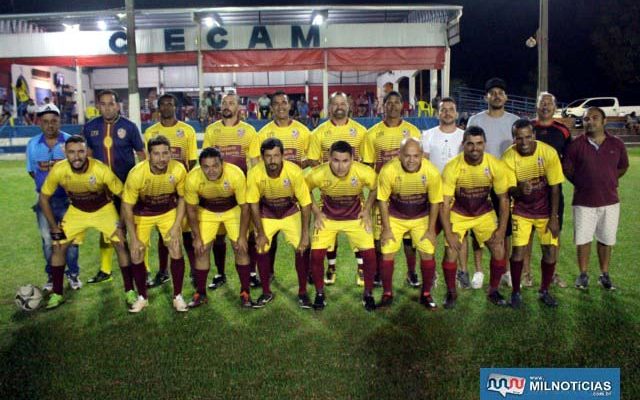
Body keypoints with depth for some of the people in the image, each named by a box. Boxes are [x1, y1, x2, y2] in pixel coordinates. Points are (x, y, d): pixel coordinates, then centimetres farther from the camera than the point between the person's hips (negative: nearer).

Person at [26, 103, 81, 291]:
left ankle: (73, 274, 21)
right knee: (48, 240, 11)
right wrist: (46, 183, 1)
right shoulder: (33, 144, -1)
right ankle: (52, 275, 24)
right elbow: (31, 171, 11)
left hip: (67, 198, -2)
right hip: (44, 199, 2)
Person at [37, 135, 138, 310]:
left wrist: (122, 224, -18)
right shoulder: (58, 171, -25)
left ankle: (129, 291, 3)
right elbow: (44, 198, -8)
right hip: (76, 210, 2)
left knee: (121, 245, -11)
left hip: (104, 209, -2)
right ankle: (57, 294, 16)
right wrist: (54, 227, -8)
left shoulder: (101, 170, -32)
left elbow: (123, 195, -18)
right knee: (58, 247, -1)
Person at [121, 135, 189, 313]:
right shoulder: (137, 174, -30)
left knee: (176, 252, -7)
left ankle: (178, 296, 12)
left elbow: (182, 198, -9)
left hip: (169, 212, 1)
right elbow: (127, 207, -19)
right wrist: (134, 239, -18)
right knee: (136, 256, -2)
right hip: (142, 214, 0)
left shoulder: (178, 170, -26)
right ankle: (142, 297, 21)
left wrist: (176, 226, -15)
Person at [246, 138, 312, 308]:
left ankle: (302, 292, 9)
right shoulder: (254, 174, -26)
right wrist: (260, 233, -13)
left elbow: (305, 204, -19)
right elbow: (253, 204, -13)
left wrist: (305, 234, -19)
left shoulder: (294, 171, -29)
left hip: (291, 213, -1)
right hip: (266, 215, 1)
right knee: (261, 250, -8)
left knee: (302, 249, -11)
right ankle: (266, 292, 13)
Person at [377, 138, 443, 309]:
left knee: (428, 254, -3)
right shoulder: (388, 170, -26)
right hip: (394, 217, 0)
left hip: (421, 218, 1)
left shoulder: (431, 172, -24)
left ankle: (426, 294, 18)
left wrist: (431, 229, -5)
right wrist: (386, 229, -9)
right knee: (387, 254, -5)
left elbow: (435, 202, -9)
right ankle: (387, 294, 15)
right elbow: (383, 200, -13)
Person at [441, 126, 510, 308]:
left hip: (485, 213, 2)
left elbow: (503, 199, -9)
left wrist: (502, 229, -12)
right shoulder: (452, 168, -25)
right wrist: (448, 233, -23)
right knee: (451, 252, -12)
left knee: (499, 250, -6)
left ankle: (493, 291, 17)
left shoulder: (496, 166, -19)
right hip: (458, 214, -2)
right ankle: (451, 292, 12)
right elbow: (444, 203, -20)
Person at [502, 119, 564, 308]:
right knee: (518, 251, -7)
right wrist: (519, 189, -41)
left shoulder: (548, 152, -20)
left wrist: (554, 218, -12)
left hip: (546, 210, 0)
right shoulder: (508, 157, -18)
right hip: (522, 211, 0)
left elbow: (555, 188, -13)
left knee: (551, 251, -2)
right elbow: (510, 190, -16)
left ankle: (544, 291, 21)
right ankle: (515, 292, 13)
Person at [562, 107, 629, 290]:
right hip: (583, 201, -1)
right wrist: (581, 184, 7)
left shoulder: (617, 144, -1)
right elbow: (566, 168, 3)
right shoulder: (576, 144, -7)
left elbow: (623, 166, 15)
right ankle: (583, 274, 20)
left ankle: (605, 275, 24)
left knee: (606, 240, 11)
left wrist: (608, 182, 10)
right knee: (583, 239, 6)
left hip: (610, 201, 2)